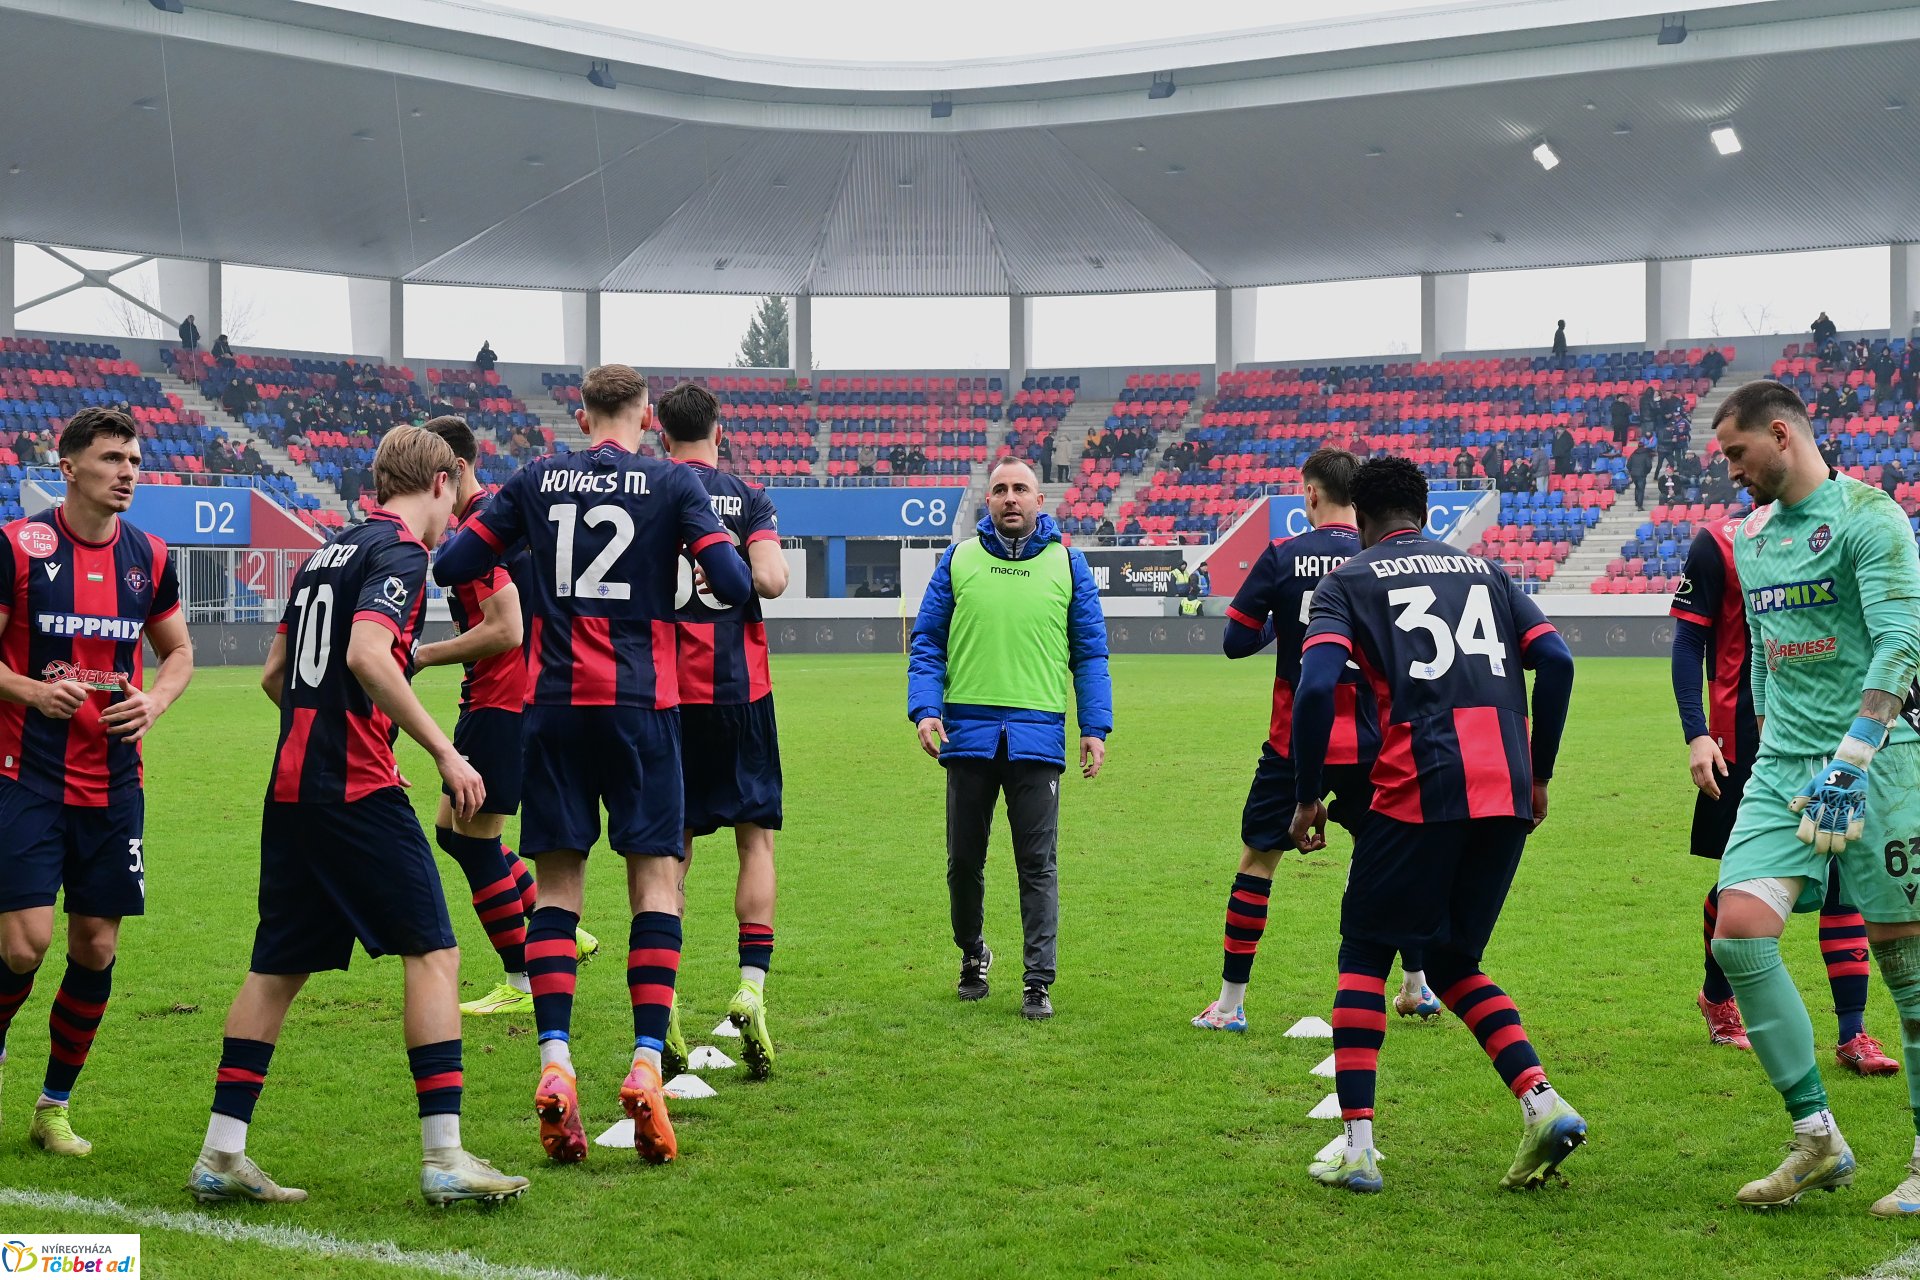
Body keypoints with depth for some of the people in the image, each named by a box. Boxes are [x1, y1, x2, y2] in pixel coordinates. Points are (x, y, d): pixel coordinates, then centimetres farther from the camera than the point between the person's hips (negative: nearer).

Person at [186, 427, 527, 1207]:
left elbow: (274, 676, 21)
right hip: (356, 787, -9)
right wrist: (444, 752, -21)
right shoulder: (400, 552, -6)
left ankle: (221, 1156, 14)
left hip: (291, 784, 9)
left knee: (277, 967, 12)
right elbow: (368, 656, -22)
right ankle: (443, 1158, -8)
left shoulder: (326, 553, 18)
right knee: (433, 953, -5)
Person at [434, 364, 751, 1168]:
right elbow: (733, 584, -7)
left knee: (556, 879, 5)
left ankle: (555, 1063, -6)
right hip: (641, 702, -2)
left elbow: (451, 567, 10)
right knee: (656, 874, 1)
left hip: (553, 702, 2)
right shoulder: (672, 483, 1)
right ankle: (646, 1067, -8)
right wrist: (725, 569, 16)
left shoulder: (536, 479, 8)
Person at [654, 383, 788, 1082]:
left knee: (672, 846, 7)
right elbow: (770, 580, -13)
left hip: (665, 691, 2)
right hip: (739, 687, -2)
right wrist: (778, 560, 6)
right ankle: (751, 986, -4)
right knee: (755, 838, 8)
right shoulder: (747, 496, 0)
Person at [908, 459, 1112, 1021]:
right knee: (964, 859, 10)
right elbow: (926, 641, 8)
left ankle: (1038, 981, 5)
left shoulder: (1068, 564, 7)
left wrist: (1095, 727, 0)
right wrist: (925, 709, -6)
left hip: (1038, 736, -1)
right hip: (968, 732, 1)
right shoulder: (959, 559, 8)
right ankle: (972, 954, 33)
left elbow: (1090, 652, 8)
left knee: (1038, 864, -1)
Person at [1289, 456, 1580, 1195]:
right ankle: (1542, 1103, -1)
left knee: (1365, 956, 9)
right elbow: (1556, 662, 10)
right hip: (1507, 795, 5)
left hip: (1418, 791, -4)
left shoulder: (1348, 582, 8)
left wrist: (1307, 797, -1)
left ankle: (1357, 1147, 2)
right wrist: (1537, 776, 16)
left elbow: (1316, 684, -7)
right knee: (1452, 964, 18)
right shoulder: (1485, 570, 21)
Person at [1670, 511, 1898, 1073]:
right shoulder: (1720, 541, -4)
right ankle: (1716, 996, 34)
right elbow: (1689, 642, -3)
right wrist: (1696, 734, -12)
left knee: (1844, 876, -2)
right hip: (1747, 739, -3)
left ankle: (1852, 1035, 2)